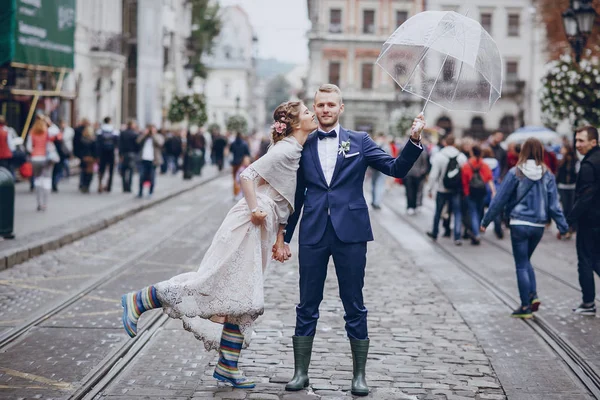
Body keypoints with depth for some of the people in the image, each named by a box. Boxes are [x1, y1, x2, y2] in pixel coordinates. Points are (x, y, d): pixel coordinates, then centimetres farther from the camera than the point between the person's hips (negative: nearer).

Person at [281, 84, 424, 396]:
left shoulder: (359, 141, 7)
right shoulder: (304, 146, 10)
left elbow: (396, 168, -1)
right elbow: (297, 196, 14)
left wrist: (414, 140, -17)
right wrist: (284, 237, 13)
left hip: (350, 232, -1)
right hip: (313, 234, 1)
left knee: (354, 307, 4)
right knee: (307, 306, 6)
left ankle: (359, 375, 13)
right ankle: (301, 373, 15)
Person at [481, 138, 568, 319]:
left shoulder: (515, 173, -7)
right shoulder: (547, 175, 0)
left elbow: (500, 199, -4)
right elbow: (554, 204, -1)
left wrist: (486, 221, 4)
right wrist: (563, 226, 3)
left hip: (519, 224, -4)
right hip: (539, 226, 4)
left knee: (522, 265, 4)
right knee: (526, 261, 22)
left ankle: (526, 306, 5)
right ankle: (533, 295, 7)